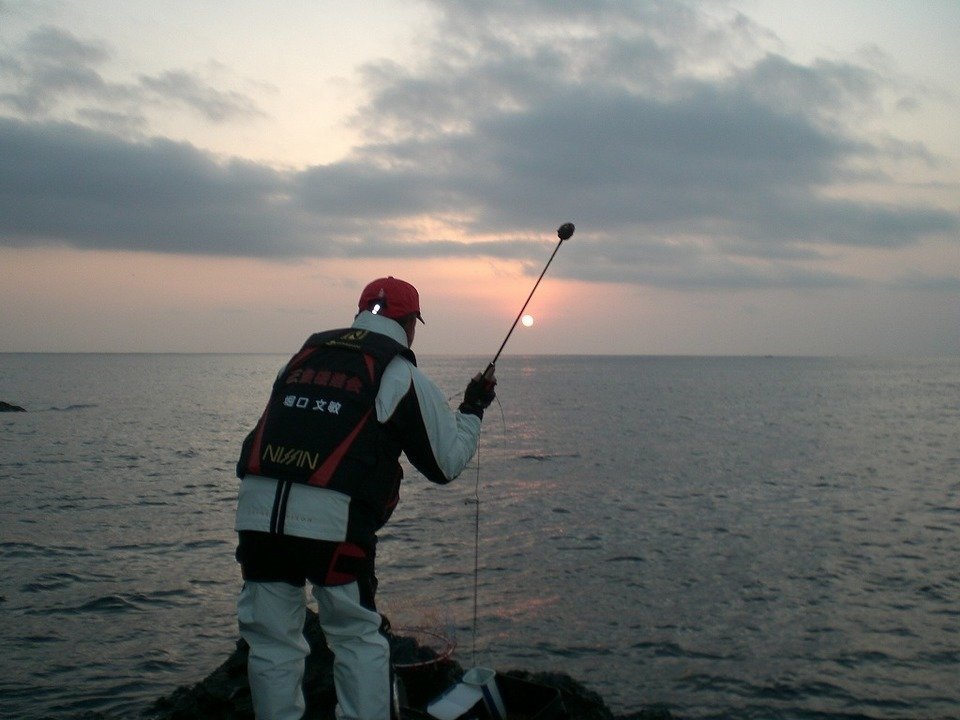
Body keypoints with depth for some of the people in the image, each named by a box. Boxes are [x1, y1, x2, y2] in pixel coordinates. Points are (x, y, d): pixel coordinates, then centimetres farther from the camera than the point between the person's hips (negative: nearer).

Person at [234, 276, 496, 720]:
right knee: (359, 639, 14)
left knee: (272, 642, 14)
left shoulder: (304, 355, 19)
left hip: (258, 511, 4)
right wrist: (472, 410, 25)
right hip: (330, 519, -4)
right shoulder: (403, 376, 5)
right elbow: (448, 462, 10)